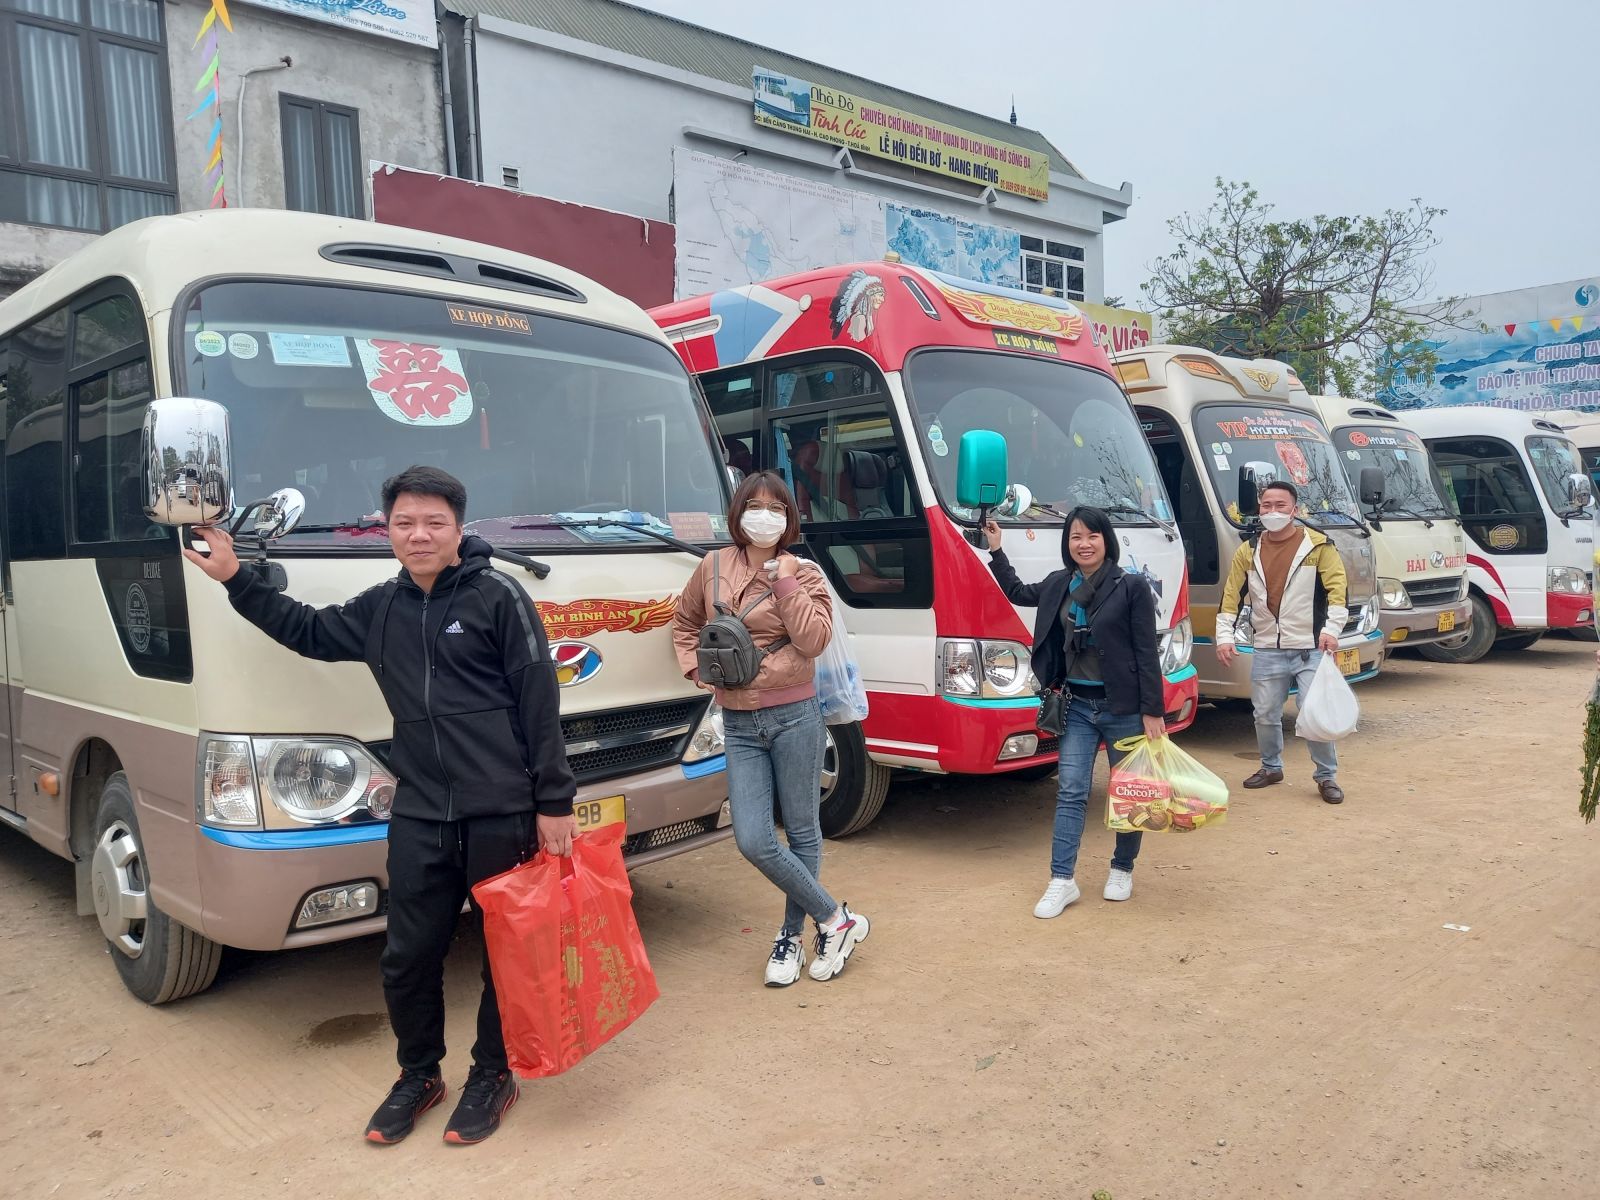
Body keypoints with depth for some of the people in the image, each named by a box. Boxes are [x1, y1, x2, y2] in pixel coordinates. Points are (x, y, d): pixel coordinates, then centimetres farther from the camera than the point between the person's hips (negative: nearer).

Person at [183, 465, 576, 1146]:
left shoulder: (499, 597, -7)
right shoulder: (379, 609, 10)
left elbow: (541, 703, -8)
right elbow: (308, 633, 28)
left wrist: (554, 802, -10)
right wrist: (235, 580, 22)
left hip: (502, 811, -5)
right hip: (419, 815, 5)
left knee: (505, 950, 10)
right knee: (408, 958, 11)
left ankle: (492, 1076, 30)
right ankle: (418, 1075, 35)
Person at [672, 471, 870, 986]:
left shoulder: (804, 574, -1)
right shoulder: (714, 567, 6)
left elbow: (814, 639, -14)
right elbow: (685, 622, 21)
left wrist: (784, 582, -15)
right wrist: (696, 668, 6)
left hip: (793, 715, -3)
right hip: (738, 723, 3)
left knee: (801, 832, 7)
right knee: (754, 841, -4)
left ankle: (792, 935, 26)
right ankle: (837, 920, 12)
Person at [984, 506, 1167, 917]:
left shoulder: (1132, 586, -10)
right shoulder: (1059, 585, 5)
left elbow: (1147, 653, -10)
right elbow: (1017, 593, 25)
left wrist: (1153, 711, -13)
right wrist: (995, 550, 19)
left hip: (1123, 706, -4)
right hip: (1077, 704, 4)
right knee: (1070, 793, 1)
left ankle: (1122, 870, 28)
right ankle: (1062, 881, 4)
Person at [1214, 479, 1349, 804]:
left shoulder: (1318, 546, -4)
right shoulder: (1248, 552, 7)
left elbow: (1337, 589, -10)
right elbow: (1231, 595, 6)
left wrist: (1331, 629, -23)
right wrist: (1225, 636, -3)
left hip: (1310, 649, -3)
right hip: (1267, 651, 4)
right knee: (1265, 715, 12)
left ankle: (1326, 776, 13)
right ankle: (1271, 768, 33)